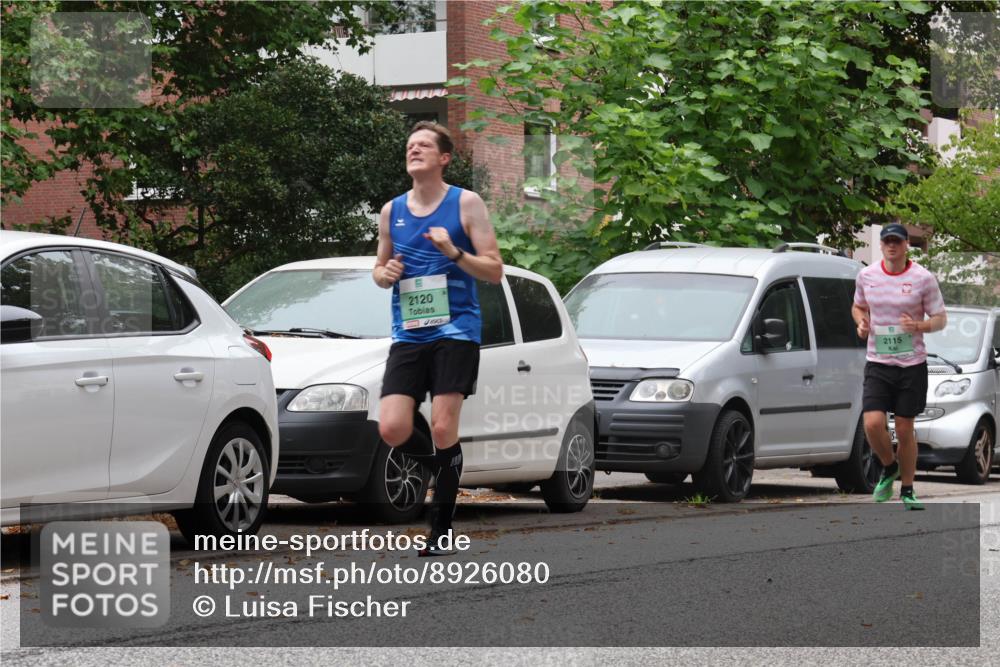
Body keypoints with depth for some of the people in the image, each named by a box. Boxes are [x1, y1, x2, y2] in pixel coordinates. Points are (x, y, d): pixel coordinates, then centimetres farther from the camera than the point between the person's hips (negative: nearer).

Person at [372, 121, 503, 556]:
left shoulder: (465, 204, 1)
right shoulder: (391, 211, 13)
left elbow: (494, 271, -1)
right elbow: (380, 270, 24)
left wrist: (454, 252, -17)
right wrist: (385, 273, 0)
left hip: (455, 330, -4)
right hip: (407, 336, 4)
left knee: (443, 429, -9)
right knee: (392, 430, -10)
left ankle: (440, 532, 1)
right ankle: (446, 464, 22)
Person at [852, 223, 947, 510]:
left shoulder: (923, 278, -5)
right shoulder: (866, 276, 3)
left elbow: (940, 319, 0)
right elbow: (858, 306, 20)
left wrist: (918, 326, -20)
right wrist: (862, 322, -3)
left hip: (912, 365, -1)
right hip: (877, 364, 1)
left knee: (905, 430, 3)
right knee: (873, 424, -15)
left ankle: (907, 491, 21)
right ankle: (889, 468, 15)